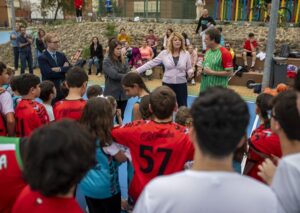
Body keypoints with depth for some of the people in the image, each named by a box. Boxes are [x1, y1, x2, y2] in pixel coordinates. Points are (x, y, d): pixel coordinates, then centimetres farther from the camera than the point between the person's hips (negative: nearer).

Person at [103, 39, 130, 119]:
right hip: (112, 94, -5)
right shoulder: (107, 61, -5)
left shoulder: (122, 60, 10)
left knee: (121, 117, 13)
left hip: (123, 93, 5)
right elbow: (114, 75, -16)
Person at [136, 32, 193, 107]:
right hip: (167, 84, 0)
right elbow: (151, 63, 0)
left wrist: (191, 72, -17)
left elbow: (189, 68, 7)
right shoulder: (164, 53, -2)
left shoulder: (186, 54, -1)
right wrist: (137, 71, -4)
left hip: (181, 84, 0)